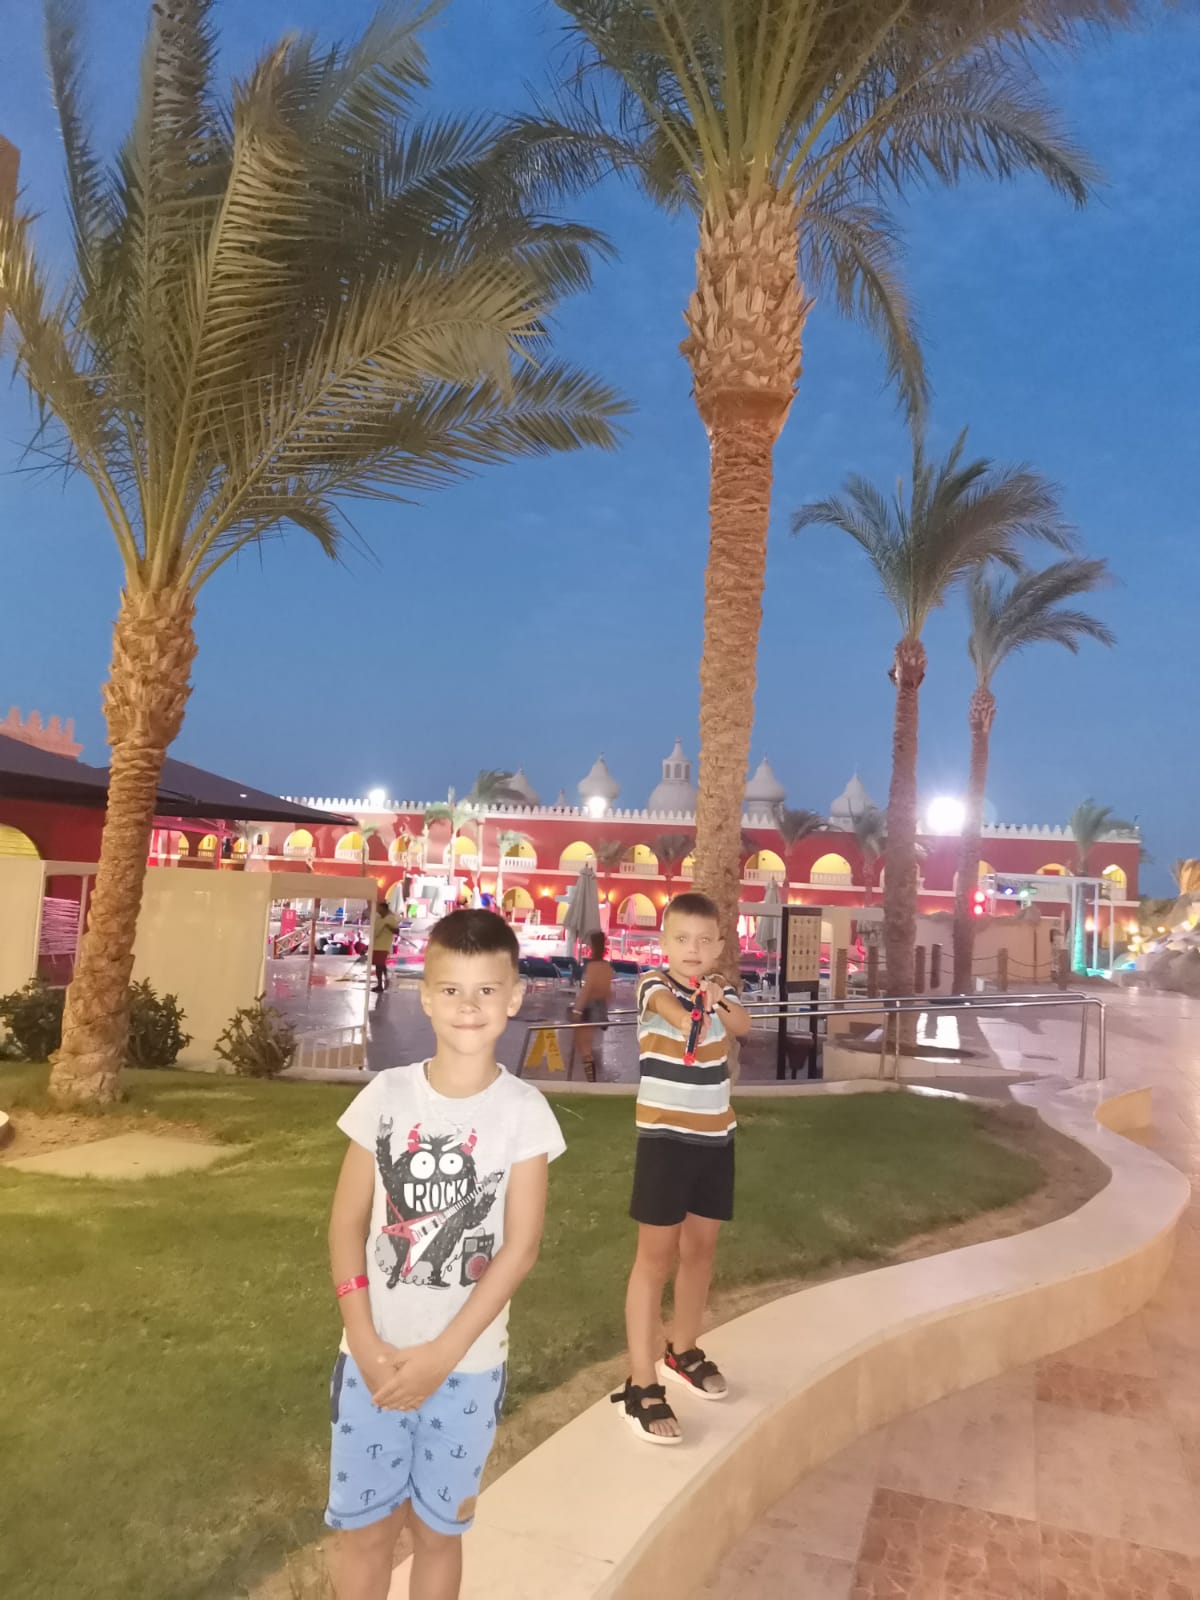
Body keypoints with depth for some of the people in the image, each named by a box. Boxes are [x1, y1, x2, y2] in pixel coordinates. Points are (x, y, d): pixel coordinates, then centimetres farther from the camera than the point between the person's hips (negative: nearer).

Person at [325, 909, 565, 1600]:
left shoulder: (524, 1111, -11)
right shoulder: (386, 1095, -7)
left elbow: (520, 1247, -11)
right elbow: (347, 1225, -3)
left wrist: (442, 1353, -14)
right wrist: (366, 1342, -11)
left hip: (468, 1364, -1)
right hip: (373, 1359, 1)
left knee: (437, 1530, 17)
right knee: (364, 1528, 15)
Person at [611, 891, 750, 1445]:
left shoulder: (720, 988, 3)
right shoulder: (652, 983, -10)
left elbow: (742, 1024, -18)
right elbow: (674, 1012, -31)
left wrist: (718, 1004, -37)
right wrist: (698, 1009, -50)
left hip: (714, 1136, 5)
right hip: (664, 1137, -5)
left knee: (700, 1246, 17)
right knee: (656, 1254, -1)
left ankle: (684, 1351, 37)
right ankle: (640, 1385, 6)